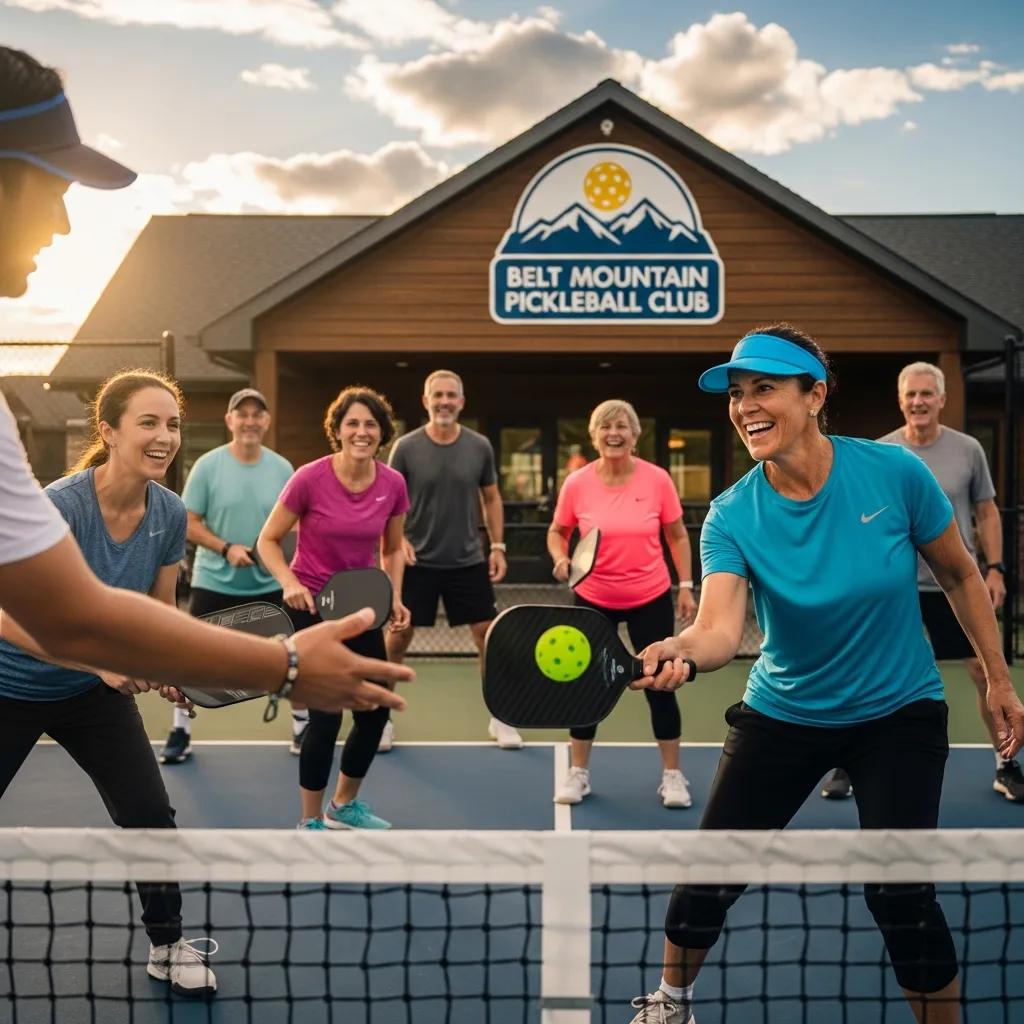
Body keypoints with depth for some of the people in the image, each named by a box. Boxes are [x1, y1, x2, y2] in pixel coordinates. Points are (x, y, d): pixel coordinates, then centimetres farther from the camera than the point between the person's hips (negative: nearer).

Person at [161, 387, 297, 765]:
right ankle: (181, 731, 21)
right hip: (213, 582, -2)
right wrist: (227, 548, -20)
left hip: (270, 585, 2)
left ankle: (302, 728, 24)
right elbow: (189, 524, -6)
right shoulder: (207, 466, -6)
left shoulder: (282, 468, 1)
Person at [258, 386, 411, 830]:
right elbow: (269, 540, -7)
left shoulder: (393, 485, -5)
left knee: (375, 711, 10)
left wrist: (395, 597, -4)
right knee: (326, 718, -6)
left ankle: (344, 805, 34)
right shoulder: (309, 479, -17)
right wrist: (290, 583, -22)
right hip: (312, 606, -5)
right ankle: (310, 822, 16)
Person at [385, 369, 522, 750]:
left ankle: (499, 718, 18)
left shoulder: (480, 446, -1)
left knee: (488, 634, 3)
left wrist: (497, 546, 3)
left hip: (468, 561, 2)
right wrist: (398, 539, -15)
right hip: (417, 561, -1)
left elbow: (491, 498, 9)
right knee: (398, 636, 3)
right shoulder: (406, 447, -6)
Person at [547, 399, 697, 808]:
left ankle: (672, 775, 21)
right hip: (593, 599, 1)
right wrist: (560, 559, -14)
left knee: (659, 685, 4)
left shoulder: (657, 479, -9)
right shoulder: (577, 483, -8)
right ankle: (578, 773, 24)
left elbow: (677, 536, 2)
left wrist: (686, 586, -1)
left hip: (651, 598, -1)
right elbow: (557, 532, 6)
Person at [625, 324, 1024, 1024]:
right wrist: (679, 652, -55)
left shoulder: (894, 473, -18)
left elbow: (961, 576, -2)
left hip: (899, 714, -1)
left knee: (899, 893, -10)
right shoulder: (732, 517, -17)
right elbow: (721, 628, -32)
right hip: (782, 716, 2)